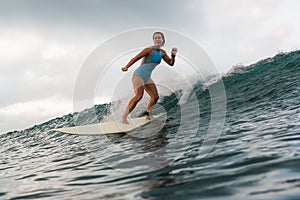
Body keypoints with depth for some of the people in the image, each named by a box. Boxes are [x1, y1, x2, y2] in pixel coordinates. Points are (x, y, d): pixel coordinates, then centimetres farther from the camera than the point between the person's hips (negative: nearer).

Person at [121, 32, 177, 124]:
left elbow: (171, 63, 13)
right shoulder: (149, 50, -13)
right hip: (139, 75, -8)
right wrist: (126, 67, -29)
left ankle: (148, 115, 25)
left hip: (147, 77, 8)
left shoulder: (162, 52, 9)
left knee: (155, 96, 6)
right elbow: (136, 58, -17)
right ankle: (124, 117, -28)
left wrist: (173, 55, -8)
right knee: (139, 95, -27)